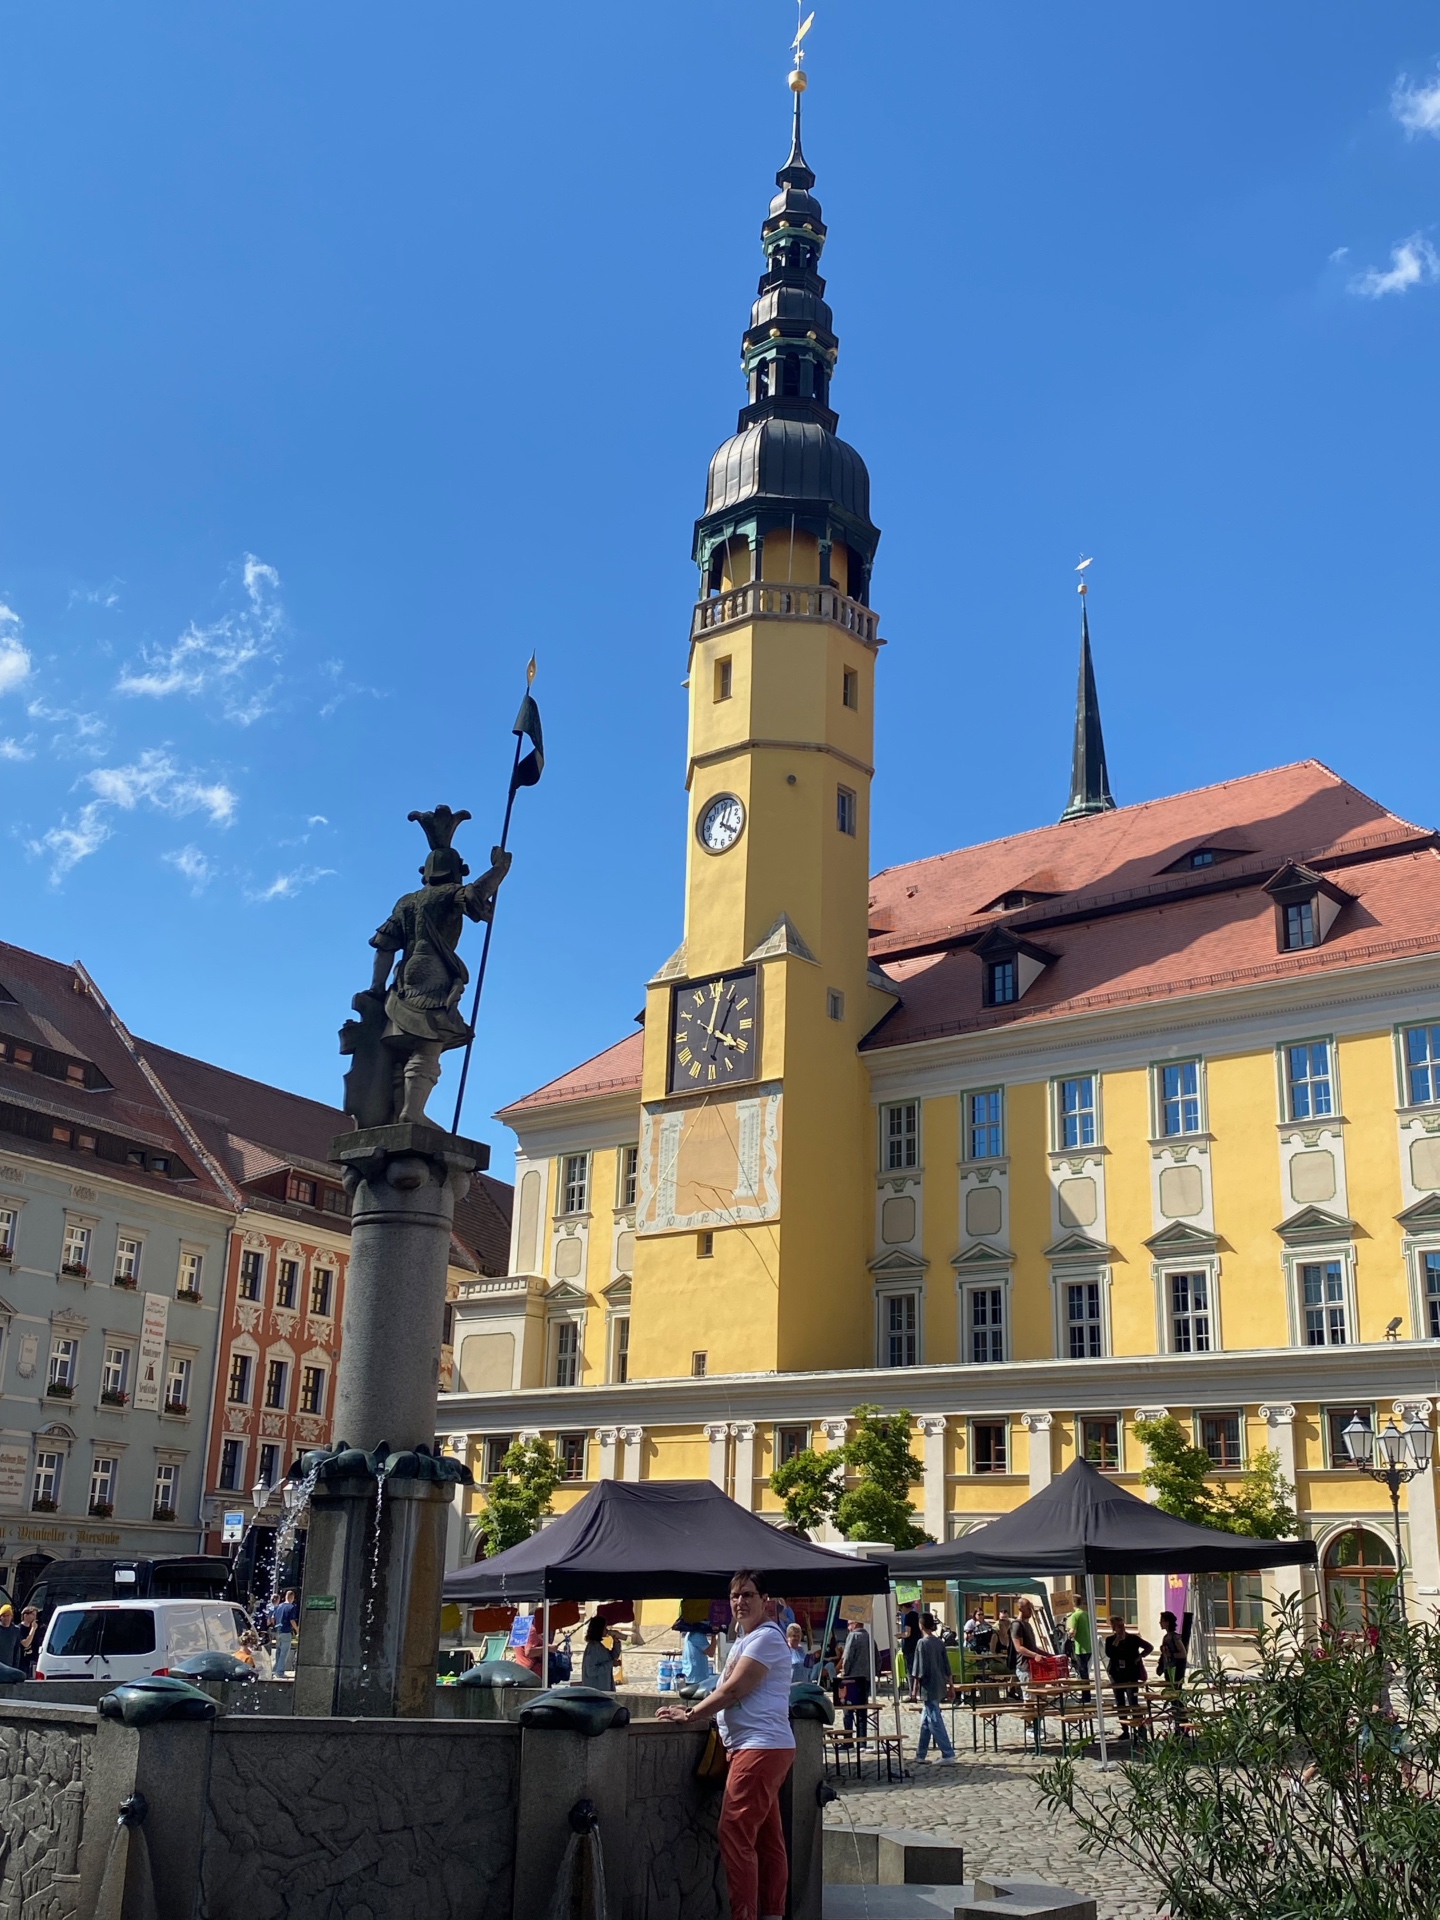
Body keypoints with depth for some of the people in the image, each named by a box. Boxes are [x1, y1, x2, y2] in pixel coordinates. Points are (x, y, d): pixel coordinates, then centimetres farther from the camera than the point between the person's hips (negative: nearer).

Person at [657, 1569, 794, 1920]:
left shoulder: (766, 1637, -12)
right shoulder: (745, 1639, 21)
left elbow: (734, 1690, -16)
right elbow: (732, 1694, 24)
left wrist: (690, 1714, -10)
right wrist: (695, 1711, 10)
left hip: (760, 1748, -11)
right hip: (759, 1748, 11)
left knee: (735, 1836, -11)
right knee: (767, 1839, 12)